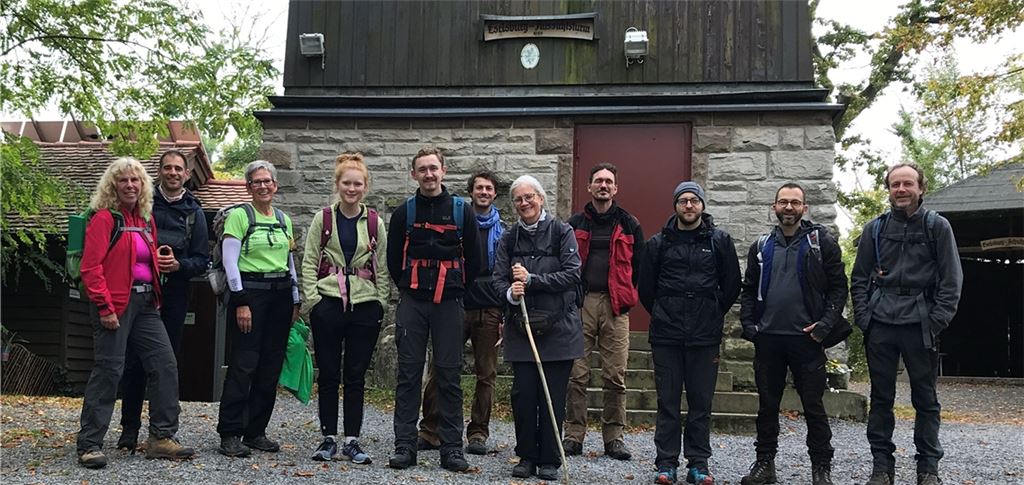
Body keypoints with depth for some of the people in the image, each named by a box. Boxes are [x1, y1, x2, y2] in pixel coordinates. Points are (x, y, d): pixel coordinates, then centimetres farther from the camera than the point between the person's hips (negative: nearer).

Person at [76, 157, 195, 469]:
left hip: (145, 303, 8)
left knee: (165, 364, 3)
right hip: (116, 304, -8)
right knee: (109, 370, -5)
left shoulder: (146, 220, 16)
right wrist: (104, 307, -18)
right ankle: (89, 445, 5)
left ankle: (161, 438, 12)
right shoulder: (105, 218, -7)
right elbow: (91, 267, -13)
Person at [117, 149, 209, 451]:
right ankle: (129, 429, 10)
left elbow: (202, 260, 6)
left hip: (175, 293, 1)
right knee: (135, 360, 0)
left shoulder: (194, 212, 9)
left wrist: (178, 264, -13)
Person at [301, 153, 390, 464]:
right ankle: (328, 439, 13)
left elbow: (382, 266, 8)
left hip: (365, 305, 1)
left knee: (356, 376, 5)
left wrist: (381, 303, 2)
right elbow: (309, 262, 2)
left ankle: (352, 441, 11)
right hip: (328, 304, -1)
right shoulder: (323, 219, 3)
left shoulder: (375, 223, 6)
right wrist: (311, 300, -6)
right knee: (328, 375, 5)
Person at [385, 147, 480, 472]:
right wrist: (408, 288, 13)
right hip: (412, 303, 1)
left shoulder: (461, 211, 3)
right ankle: (404, 447, 7)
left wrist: (455, 289, 10)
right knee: (408, 373, 2)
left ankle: (452, 448, 7)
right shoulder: (404, 213, 6)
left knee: (449, 375, 1)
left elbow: (473, 259, 8)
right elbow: (393, 258, 14)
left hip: (449, 303, -1)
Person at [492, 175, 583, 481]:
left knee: (553, 396, 1)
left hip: (558, 326, -2)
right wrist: (510, 293, -18)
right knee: (523, 394, 1)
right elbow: (498, 280, 4)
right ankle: (526, 457, 15)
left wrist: (531, 280, -15)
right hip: (521, 328, 3)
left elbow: (571, 274, -10)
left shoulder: (562, 232, -1)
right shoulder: (509, 239, 9)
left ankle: (549, 460, 13)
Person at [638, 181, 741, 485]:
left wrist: (713, 315, 10)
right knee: (667, 402, 4)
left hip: (705, 336, 0)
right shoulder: (659, 243, 6)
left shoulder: (720, 241, 5)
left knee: (701, 402, 5)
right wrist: (662, 314, 11)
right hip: (666, 335, 0)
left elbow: (732, 286, 10)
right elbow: (645, 288, 12)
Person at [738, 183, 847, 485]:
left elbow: (838, 286, -1)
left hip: (806, 337, -3)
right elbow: (749, 290, 15)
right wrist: (748, 323, 2)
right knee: (767, 404, 9)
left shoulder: (821, 242, 1)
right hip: (768, 338, 3)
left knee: (813, 405, 2)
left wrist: (826, 323, -12)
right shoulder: (761, 246, 11)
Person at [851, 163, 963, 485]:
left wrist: (937, 322, -9)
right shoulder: (875, 229, 9)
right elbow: (859, 278, 10)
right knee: (881, 397, 6)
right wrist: (863, 318, -1)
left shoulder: (937, 226, 3)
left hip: (920, 325, -2)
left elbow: (951, 279, 0)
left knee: (925, 398, 5)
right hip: (880, 325, 2)